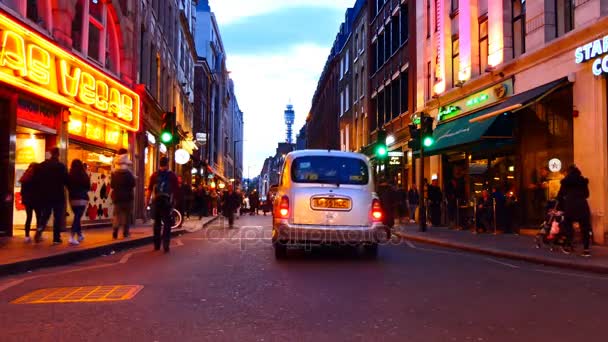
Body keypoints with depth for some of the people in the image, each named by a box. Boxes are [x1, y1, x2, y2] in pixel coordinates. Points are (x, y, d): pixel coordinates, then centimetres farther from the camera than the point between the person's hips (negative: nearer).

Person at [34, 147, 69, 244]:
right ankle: (56, 238, 3)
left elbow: (37, 180, 6)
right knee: (58, 217, 4)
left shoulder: (42, 165, 3)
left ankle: (39, 229, -9)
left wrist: (40, 191, 16)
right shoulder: (61, 166, -10)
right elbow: (66, 181, -10)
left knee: (45, 215, 16)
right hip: (58, 195, -4)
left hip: (45, 195, 4)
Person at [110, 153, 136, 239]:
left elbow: (112, 185, 6)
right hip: (127, 197, -3)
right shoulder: (128, 173, -12)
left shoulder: (114, 173, 1)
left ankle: (115, 233, -3)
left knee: (117, 215, 8)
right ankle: (125, 232, 7)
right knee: (127, 215, 7)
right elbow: (133, 184, -12)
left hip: (117, 197, 4)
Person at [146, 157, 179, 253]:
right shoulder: (172, 175, 0)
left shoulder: (154, 175, 5)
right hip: (167, 201, -2)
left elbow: (149, 189, 2)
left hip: (156, 201, 2)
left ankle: (156, 245, 17)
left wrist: (147, 201, 7)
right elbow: (176, 190, -3)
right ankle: (166, 246, -6)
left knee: (157, 223, 12)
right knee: (167, 224, 1)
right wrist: (174, 201, 6)